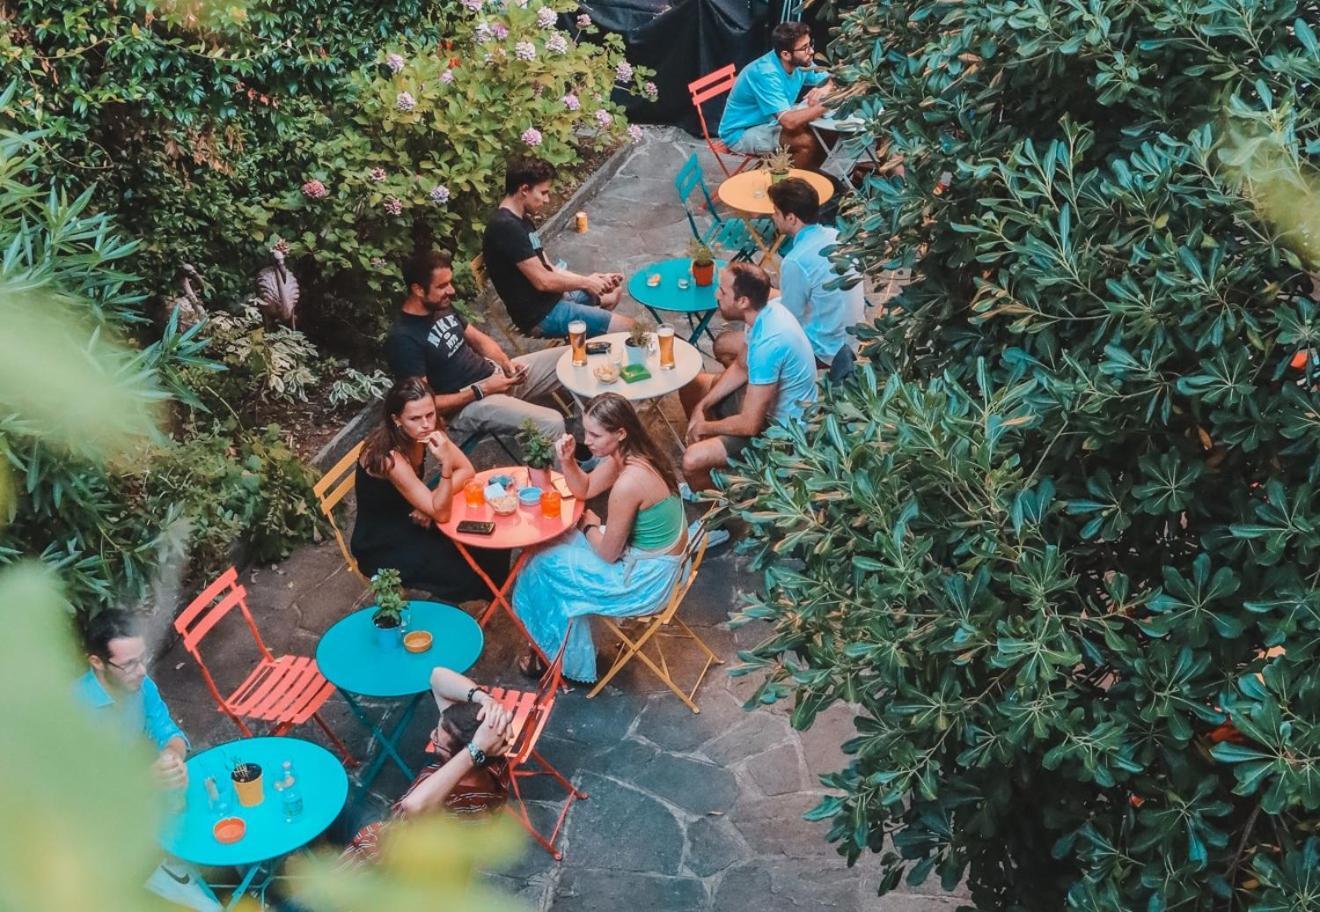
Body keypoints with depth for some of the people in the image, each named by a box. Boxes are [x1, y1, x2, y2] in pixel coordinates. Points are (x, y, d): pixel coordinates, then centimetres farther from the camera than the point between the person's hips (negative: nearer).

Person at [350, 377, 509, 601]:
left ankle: (489, 597, 19)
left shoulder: (425, 432, -13)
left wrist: (430, 504, -17)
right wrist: (446, 464, -43)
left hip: (410, 523, 7)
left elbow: (466, 470, -3)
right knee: (466, 575, -19)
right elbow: (441, 514, -30)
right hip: (381, 547, -7)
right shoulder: (388, 456, -32)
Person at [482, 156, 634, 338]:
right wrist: (585, 282, -9)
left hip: (550, 299, 11)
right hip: (541, 315, -11)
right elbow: (542, 281, -23)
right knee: (628, 329, -11)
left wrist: (588, 280, 1)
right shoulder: (506, 227, -24)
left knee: (614, 291, 30)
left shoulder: (521, 220, 10)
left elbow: (547, 269, 12)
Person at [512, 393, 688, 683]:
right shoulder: (628, 453, -6)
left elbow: (608, 553, -22)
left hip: (645, 578, -9)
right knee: (558, 546, 18)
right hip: (652, 555, 9)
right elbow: (584, 489, 9)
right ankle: (564, 649, 29)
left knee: (543, 571, 6)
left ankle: (564, 658, 28)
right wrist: (567, 461, -11)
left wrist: (590, 526, -1)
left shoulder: (628, 484, -33)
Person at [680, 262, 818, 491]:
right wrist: (702, 406, 0)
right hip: (767, 402, 10)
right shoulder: (767, 310, -7)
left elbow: (749, 425, -30)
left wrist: (705, 427, -12)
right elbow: (741, 368, 10)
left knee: (692, 462, -24)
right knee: (691, 385, 16)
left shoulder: (768, 344, -35)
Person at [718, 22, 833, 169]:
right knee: (808, 141, -26)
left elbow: (830, 80, 4)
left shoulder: (800, 62, -8)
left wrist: (825, 89, -20)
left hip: (772, 120, 8)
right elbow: (789, 121, -39)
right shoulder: (766, 74, -31)